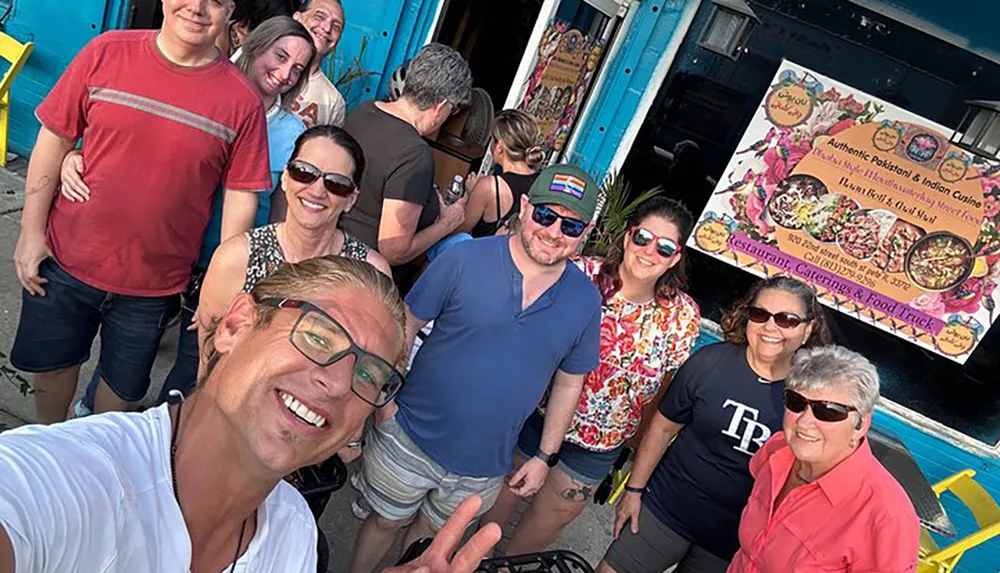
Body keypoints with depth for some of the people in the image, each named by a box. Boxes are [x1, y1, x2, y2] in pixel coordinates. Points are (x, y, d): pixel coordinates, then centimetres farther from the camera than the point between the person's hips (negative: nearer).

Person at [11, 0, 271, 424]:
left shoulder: (242, 101, -11)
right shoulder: (107, 52, -6)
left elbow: (240, 198, -8)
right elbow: (53, 140, -1)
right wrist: (31, 231, -2)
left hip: (152, 285, -1)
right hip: (64, 262, 2)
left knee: (123, 385, 18)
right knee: (51, 366, 20)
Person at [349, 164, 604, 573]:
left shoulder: (586, 301, -6)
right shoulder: (464, 260, -16)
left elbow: (568, 382, 4)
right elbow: (404, 327, -8)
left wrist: (546, 456, 6)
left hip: (482, 468, 2)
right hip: (411, 441, -2)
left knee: (431, 535, 24)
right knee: (385, 522, 21)